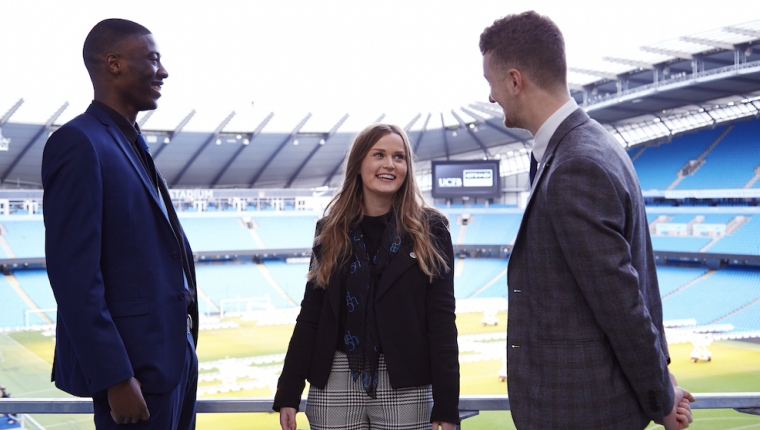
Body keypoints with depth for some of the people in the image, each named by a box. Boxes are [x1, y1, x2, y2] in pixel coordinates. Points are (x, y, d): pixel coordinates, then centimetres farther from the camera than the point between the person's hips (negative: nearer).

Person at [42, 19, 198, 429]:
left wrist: (184, 349, 15)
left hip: (174, 355, 9)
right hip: (136, 365, -9)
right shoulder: (78, 144, -14)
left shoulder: (132, 145, 15)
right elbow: (72, 274, -20)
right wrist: (115, 378, -21)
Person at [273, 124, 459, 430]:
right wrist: (288, 394, 3)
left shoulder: (429, 230, 2)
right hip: (336, 382, 2)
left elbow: (442, 320, -3)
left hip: (405, 386, -2)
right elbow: (310, 315, 8)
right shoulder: (331, 231, 8)